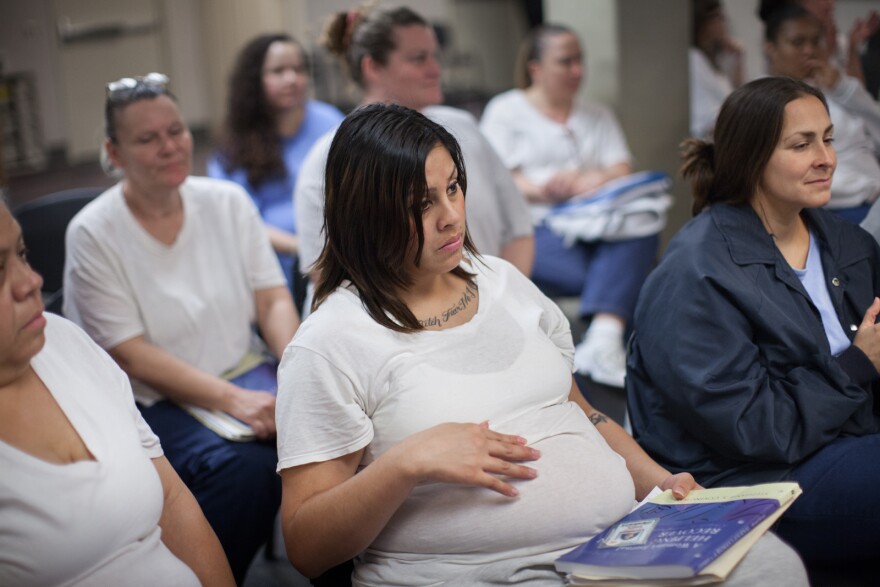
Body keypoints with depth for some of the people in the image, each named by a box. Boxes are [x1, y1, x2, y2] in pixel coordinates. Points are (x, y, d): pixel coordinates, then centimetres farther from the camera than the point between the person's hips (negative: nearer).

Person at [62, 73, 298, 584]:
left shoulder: (229, 202, 4)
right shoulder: (93, 234, -8)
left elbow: (273, 300, 2)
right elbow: (132, 355, -13)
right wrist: (233, 399, -24)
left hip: (245, 372, 4)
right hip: (153, 402, -4)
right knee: (243, 466, -32)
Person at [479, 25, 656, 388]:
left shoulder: (598, 117, 29)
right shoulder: (506, 110, 17)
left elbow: (622, 173, 12)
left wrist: (586, 181, -11)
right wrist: (538, 189, -19)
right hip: (535, 230, -3)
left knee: (641, 228, -34)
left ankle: (603, 338, -49)